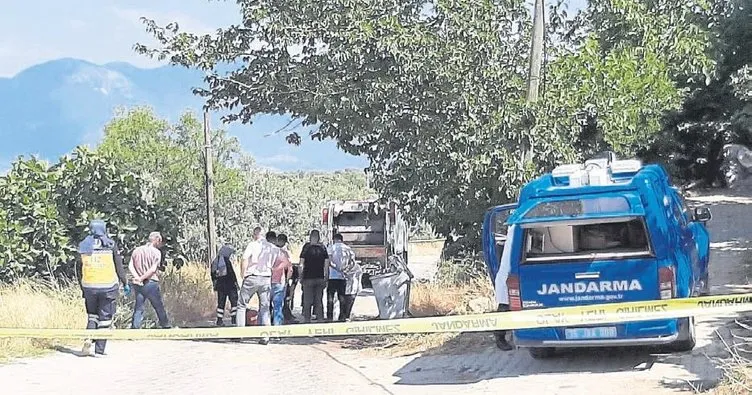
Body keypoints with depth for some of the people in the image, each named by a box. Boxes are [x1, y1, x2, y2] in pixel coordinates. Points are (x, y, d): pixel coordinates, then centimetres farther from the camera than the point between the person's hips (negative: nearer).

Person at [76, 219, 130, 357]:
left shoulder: (83, 246, 6)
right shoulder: (111, 245, -3)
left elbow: (78, 269, 10)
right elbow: (119, 267, -2)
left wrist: (82, 288, 19)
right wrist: (125, 283, 8)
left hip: (89, 287, 3)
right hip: (108, 287, -3)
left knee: (92, 315, 20)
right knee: (105, 318, 5)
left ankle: (88, 339, -4)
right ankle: (99, 350, 4)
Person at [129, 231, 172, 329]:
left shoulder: (136, 250, 10)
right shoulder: (156, 252, -6)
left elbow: (130, 266, 0)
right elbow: (153, 269, -15)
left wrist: (137, 277, -11)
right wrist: (141, 278, -9)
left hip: (138, 285, 4)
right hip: (151, 283, -4)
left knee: (138, 308, 7)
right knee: (159, 307, 9)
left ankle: (134, 327, 2)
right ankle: (166, 327, 20)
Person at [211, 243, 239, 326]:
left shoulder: (214, 262, 8)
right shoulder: (227, 261, -15)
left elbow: (213, 275, 13)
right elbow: (231, 273, -14)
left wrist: (215, 285, 20)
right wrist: (235, 282, -4)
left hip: (220, 286, 7)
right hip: (229, 285, -7)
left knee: (221, 303, 11)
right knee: (234, 301, 2)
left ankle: (219, 320, 9)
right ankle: (234, 319, -3)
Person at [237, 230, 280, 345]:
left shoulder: (254, 244, 4)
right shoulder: (276, 250, 12)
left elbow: (245, 259, -6)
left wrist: (243, 273, 1)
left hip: (251, 277, -2)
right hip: (266, 279, 2)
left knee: (242, 305, 10)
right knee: (264, 308, 8)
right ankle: (265, 337, 1)